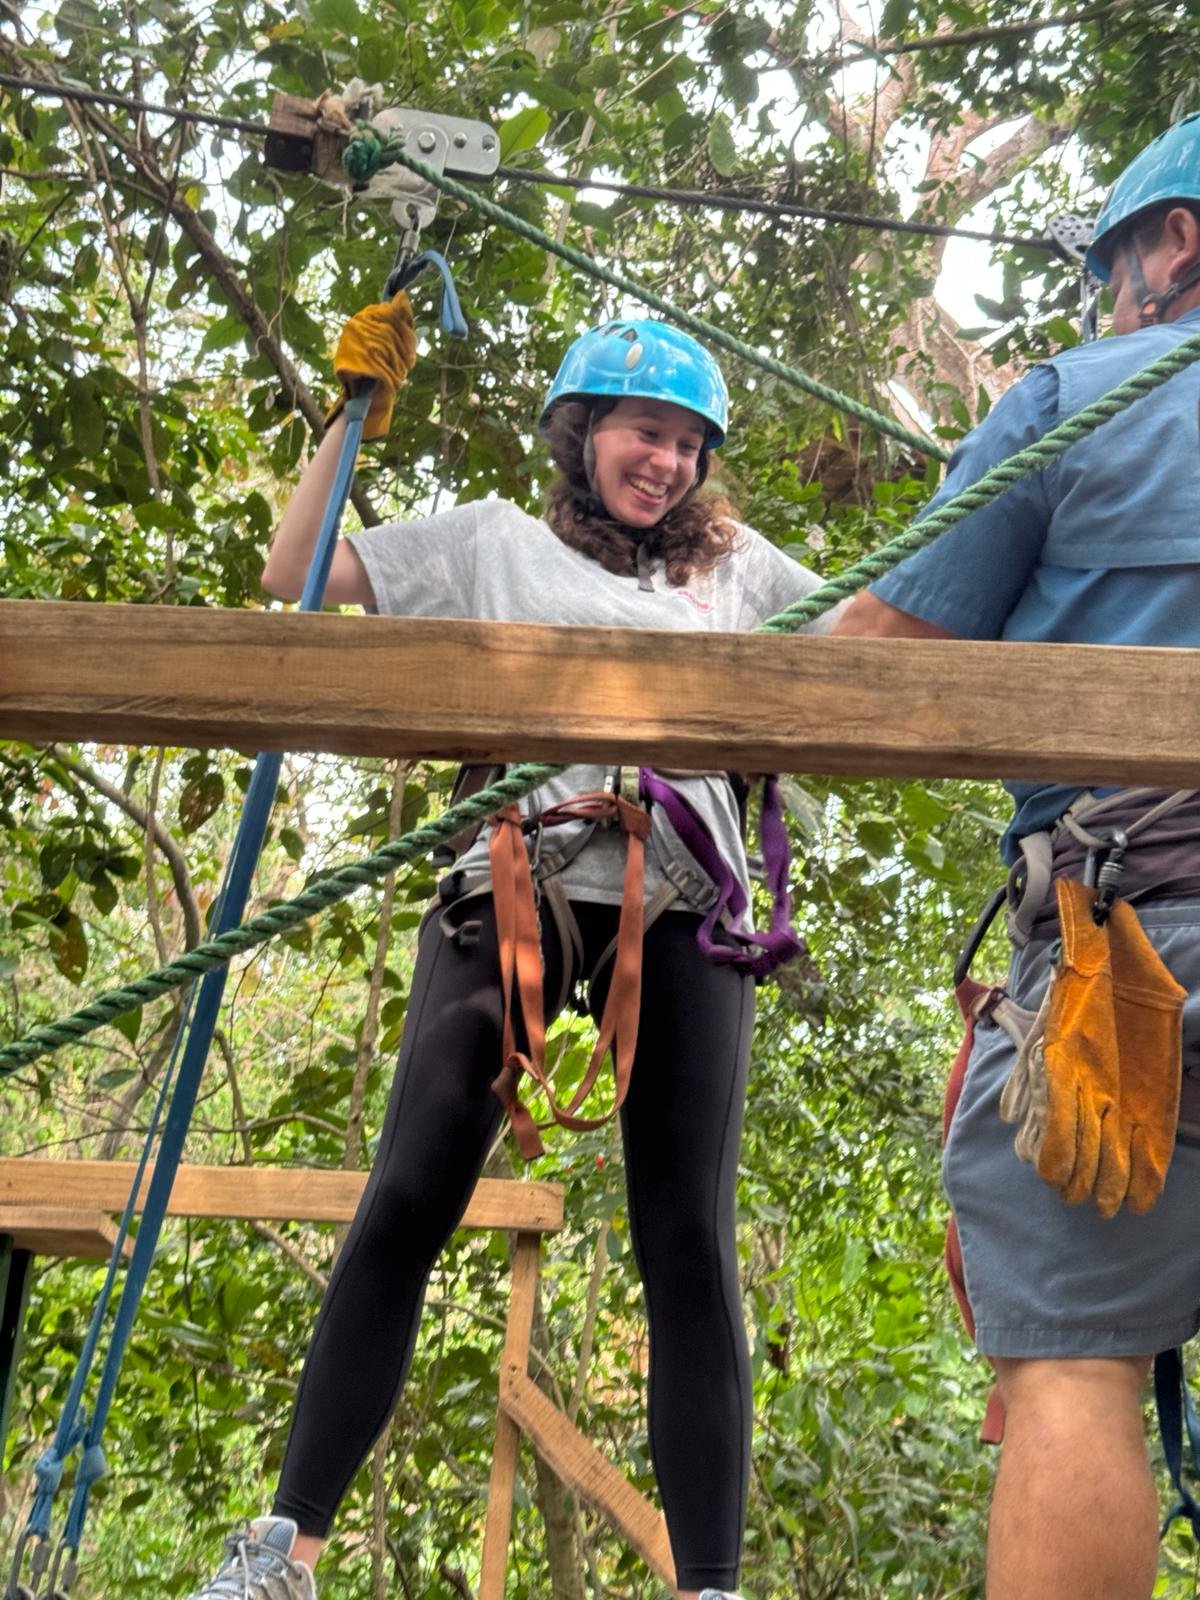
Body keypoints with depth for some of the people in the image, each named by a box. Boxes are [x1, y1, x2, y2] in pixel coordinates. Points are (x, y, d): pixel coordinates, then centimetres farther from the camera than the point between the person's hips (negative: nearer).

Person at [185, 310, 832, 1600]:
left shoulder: (737, 567, 24)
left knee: (689, 1244, -3)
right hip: (513, 888, -1)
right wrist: (359, 411, 17)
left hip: (683, 910, 2)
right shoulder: (494, 542, 20)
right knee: (404, 1206, -7)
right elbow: (293, 578, 17)